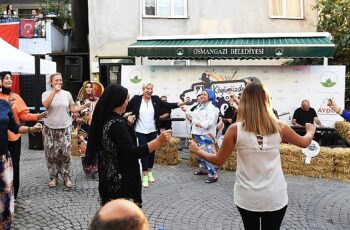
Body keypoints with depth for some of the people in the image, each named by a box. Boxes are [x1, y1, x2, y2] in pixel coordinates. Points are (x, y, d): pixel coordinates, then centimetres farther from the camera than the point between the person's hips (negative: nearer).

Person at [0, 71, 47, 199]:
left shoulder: (15, 96, 4)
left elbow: (24, 114, 0)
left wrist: (37, 116, -13)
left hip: (13, 136, 1)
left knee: (14, 165, 5)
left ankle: (13, 195, 17)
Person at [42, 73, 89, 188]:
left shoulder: (67, 94, 5)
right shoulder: (46, 94, 0)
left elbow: (73, 109, 7)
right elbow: (46, 105, -21)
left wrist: (84, 106, -7)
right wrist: (54, 91, -23)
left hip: (64, 128, 1)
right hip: (50, 128, -1)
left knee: (65, 153, 1)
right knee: (51, 153, 5)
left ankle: (66, 177, 13)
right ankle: (53, 177, 18)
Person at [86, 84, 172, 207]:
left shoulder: (104, 120, 5)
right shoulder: (116, 123, -23)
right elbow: (131, 153, -29)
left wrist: (127, 124, 26)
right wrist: (159, 141, -31)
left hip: (110, 178, 10)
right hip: (120, 181, -10)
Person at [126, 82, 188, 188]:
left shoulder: (156, 99, 0)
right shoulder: (136, 99, -5)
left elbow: (169, 105, -3)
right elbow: (126, 108, -3)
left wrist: (182, 103, -12)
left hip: (152, 131, 3)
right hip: (141, 131, -3)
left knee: (152, 152, 11)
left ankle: (150, 172, 29)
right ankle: (145, 175, 8)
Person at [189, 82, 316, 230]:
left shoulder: (235, 129, -13)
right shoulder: (279, 127, -8)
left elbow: (218, 160, -4)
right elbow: (304, 143, 11)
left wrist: (197, 151, 13)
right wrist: (311, 130, 33)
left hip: (247, 198, -1)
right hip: (275, 197, 1)